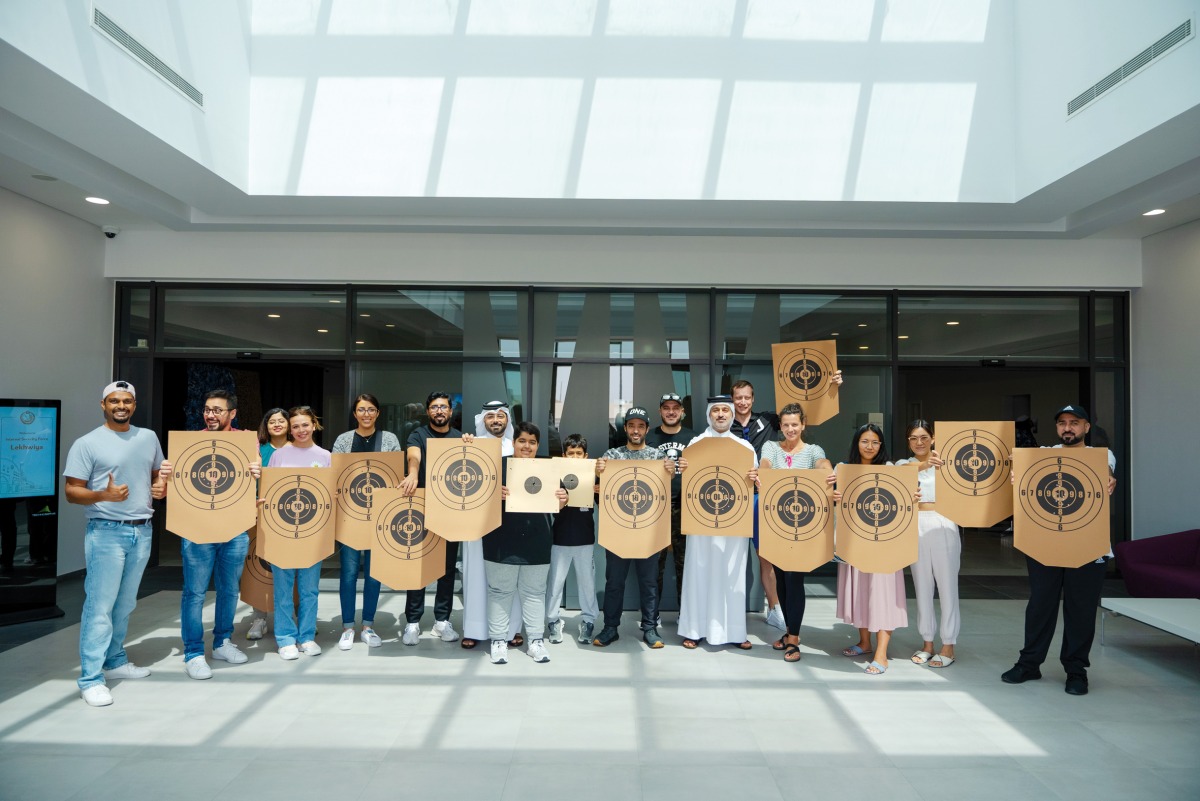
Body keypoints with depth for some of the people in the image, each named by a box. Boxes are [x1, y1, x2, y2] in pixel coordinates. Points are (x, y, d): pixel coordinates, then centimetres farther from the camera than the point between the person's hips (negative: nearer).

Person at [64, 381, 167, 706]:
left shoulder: (148, 438, 10)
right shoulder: (87, 444, -6)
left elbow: (159, 472, 22)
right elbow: (72, 492, -8)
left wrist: (161, 485, -1)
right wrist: (104, 495, -26)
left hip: (142, 532, 5)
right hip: (106, 532, -5)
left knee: (125, 604, 14)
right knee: (100, 606, -5)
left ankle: (115, 661, 28)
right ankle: (90, 679, 1)